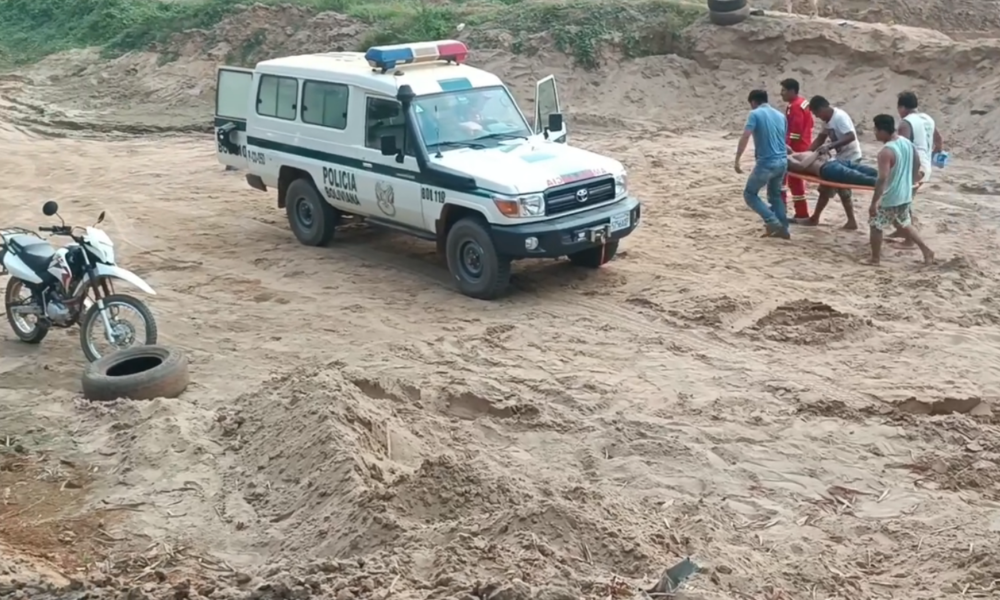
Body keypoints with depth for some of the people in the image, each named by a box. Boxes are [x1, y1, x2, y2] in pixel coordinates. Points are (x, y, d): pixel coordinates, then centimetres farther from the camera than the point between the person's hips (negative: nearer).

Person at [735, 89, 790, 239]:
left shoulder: (755, 114, -4)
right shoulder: (780, 115, 16)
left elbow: (745, 138, -14)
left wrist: (737, 160, -12)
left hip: (766, 162, -7)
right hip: (782, 161, 7)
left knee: (750, 194, 8)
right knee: (775, 195, 22)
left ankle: (772, 222, -5)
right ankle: (783, 228, 17)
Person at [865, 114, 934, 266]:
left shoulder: (886, 151, -25)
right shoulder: (907, 143, 2)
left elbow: (882, 179, -29)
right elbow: (917, 165, 14)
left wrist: (874, 202, -25)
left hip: (889, 198, -8)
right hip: (905, 195, 8)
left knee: (876, 226, 10)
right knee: (904, 224, 26)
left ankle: (875, 259, 19)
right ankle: (926, 251, 25)